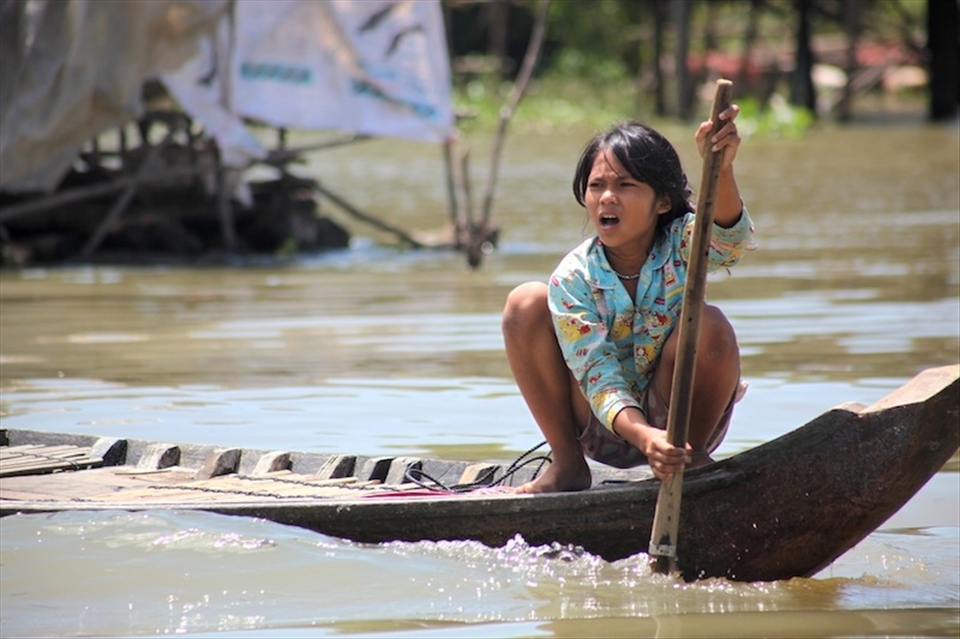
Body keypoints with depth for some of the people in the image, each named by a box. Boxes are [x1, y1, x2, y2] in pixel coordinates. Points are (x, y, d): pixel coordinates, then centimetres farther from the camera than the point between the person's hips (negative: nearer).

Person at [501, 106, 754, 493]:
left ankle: (694, 458, -8)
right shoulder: (573, 278, -17)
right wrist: (643, 436, -46)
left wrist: (721, 170, -66)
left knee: (709, 326, -31)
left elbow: (733, 238, -44)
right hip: (607, 428, 1)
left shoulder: (682, 244, -18)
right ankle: (567, 464, -8)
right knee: (526, 304, -17)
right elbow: (600, 378, -25)